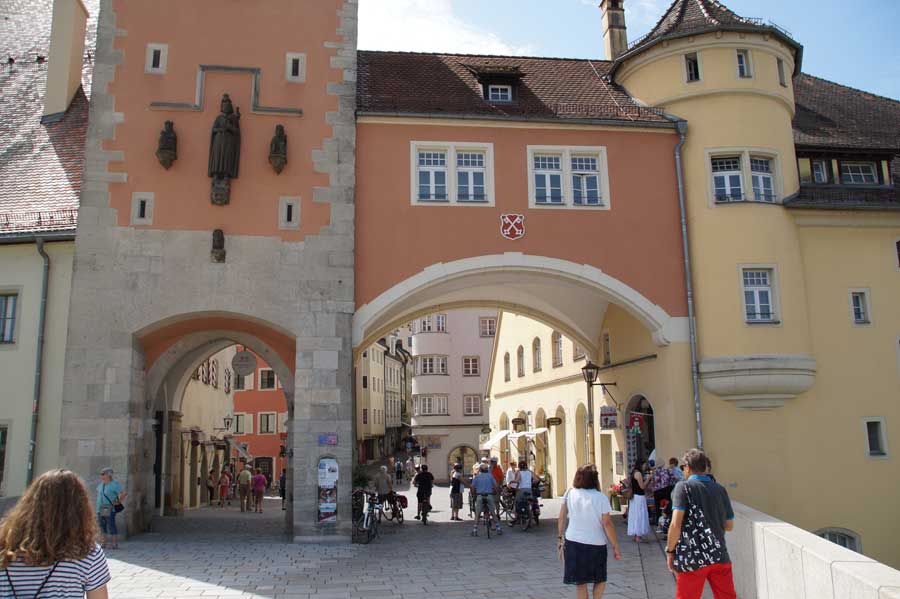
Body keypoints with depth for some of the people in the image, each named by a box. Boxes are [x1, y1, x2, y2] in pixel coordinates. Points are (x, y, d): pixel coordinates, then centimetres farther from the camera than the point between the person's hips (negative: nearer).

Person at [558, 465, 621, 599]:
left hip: (573, 542, 2)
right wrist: (616, 547, -5)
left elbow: (562, 518, 1)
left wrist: (561, 537, 11)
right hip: (596, 544, -2)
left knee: (580, 583, 11)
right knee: (600, 580, 20)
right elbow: (607, 524, -13)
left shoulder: (570, 493, -3)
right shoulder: (601, 498, -12)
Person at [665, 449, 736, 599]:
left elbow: (676, 524, -13)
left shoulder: (683, 487, -4)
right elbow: (729, 526, 15)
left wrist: (670, 550, -2)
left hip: (692, 559, -4)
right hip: (720, 556, 4)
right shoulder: (720, 489, 9)